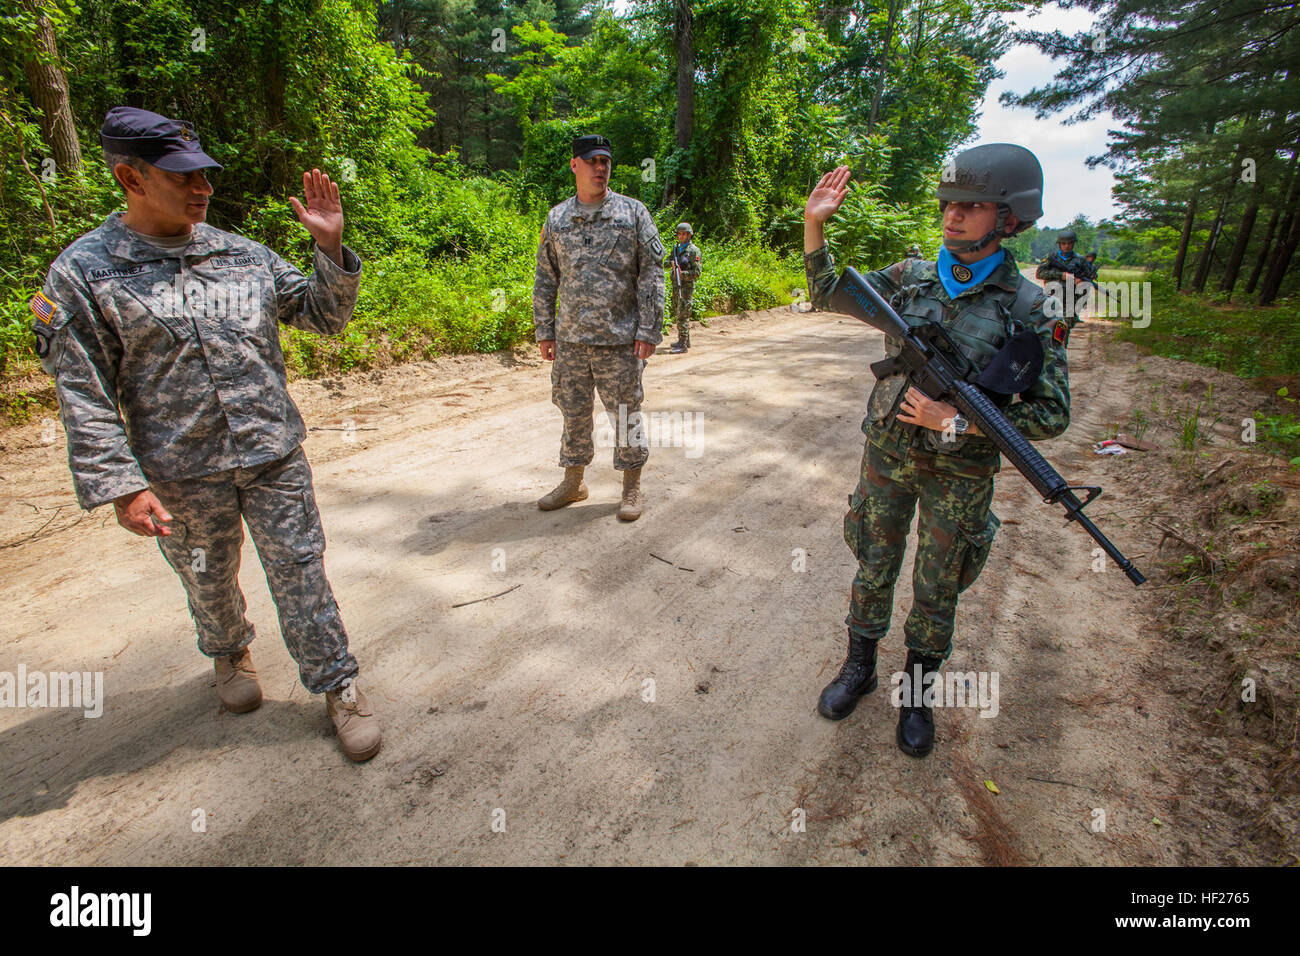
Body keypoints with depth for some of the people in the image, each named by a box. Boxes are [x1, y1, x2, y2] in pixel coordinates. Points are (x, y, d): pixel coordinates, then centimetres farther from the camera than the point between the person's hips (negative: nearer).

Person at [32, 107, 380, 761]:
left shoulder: (245, 255, 5)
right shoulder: (83, 272, -4)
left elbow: (325, 316, 10)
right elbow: (84, 394, -7)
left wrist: (331, 248, -6)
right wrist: (121, 486, -13)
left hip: (276, 458, 1)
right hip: (180, 475, -1)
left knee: (300, 574, 5)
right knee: (208, 582, 19)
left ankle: (338, 685, 19)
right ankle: (229, 654, 49)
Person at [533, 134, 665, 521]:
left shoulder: (633, 213, 3)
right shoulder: (557, 218, 11)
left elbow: (652, 274, -1)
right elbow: (545, 279, 13)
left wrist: (649, 330, -9)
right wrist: (544, 331, 8)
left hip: (620, 339, -3)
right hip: (570, 339, 3)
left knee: (625, 414, 3)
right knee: (574, 412, 11)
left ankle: (632, 488, 17)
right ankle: (573, 482, 27)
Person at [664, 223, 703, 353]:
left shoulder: (694, 250, -8)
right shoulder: (676, 248, 14)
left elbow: (697, 272, -12)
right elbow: (665, 264, 11)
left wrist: (682, 273, -23)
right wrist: (672, 263, -11)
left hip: (686, 286, -8)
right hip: (676, 286, 8)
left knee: (683, 315, -11)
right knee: (678, 314, 14)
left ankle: (682, 345, -11)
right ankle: (686, 340, 25)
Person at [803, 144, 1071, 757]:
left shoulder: (1030, 308, -11)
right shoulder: (911, 278, -2)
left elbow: (1051, 414, -12)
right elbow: (828, 294, 3)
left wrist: (955, 420, -22)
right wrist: (814, 224, -10)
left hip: (958, 473, -2)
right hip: (886, 455, 2)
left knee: (937, 592, 13)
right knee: (873, 568, 15)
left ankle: (917, 692, 35)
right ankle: (859, 667, 36)